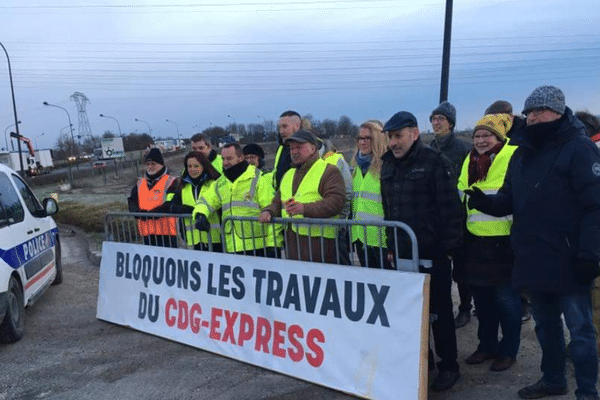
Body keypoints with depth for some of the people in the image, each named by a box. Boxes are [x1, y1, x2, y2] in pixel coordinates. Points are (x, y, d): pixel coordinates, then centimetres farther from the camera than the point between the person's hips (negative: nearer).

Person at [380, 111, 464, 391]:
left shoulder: (435, 162, -11)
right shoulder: (388, 165, 10)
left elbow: (450, 208, -13)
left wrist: (449, 247, -14)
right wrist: (391, 246, 15)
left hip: (432, 253, -6)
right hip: (403, 253, 6)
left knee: (439, 311, 5)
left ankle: (448, 366, 19)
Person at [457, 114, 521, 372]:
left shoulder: (513, 158, -8)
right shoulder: (470, 162, 12)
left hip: (503, 241, -6)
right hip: (475, 241, 6)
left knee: (506, 298, 5)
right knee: (481, 296, 16)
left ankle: (509, 351, 22)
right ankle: (487, 345, 31)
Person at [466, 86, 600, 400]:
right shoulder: (522, 153, 13)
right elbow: (509, 201, 15)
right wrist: (485, 202, -6)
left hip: (567, 261, -7)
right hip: (532, 259, 7)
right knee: (545, 324, 20)